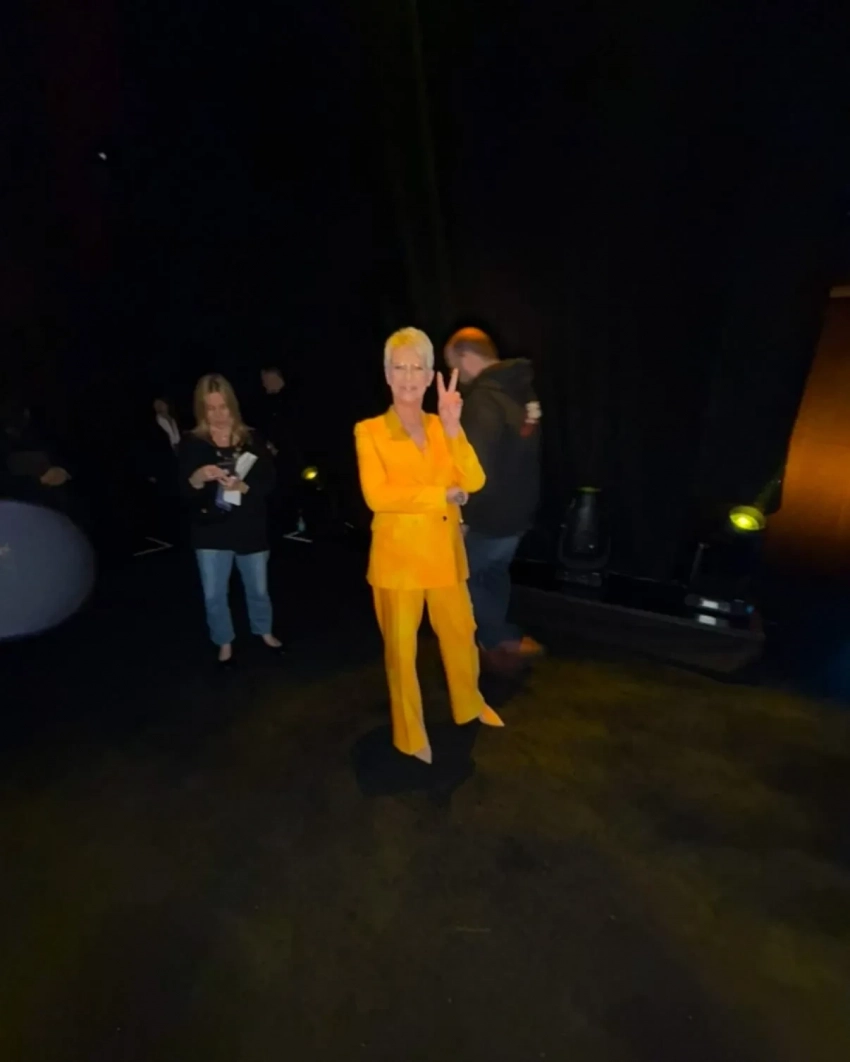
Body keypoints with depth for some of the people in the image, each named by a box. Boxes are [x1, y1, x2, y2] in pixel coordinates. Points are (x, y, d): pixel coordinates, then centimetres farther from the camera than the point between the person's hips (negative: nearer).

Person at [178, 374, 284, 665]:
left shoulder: (251, 439, -2)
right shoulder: (192, 443, -3)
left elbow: (268, 482, -7)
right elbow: (183, 490, -7)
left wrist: (243, 487, -26)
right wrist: (199, 477, -28)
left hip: (250, 528, 0)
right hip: (211, 531, 0)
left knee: (258, 588, 14)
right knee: (214, 595, 8)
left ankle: (264, 632, 39)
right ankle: (224, 643, 31)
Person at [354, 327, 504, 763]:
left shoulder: (442, 427, 7)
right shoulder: (370, 431, -6)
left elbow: (474, 482, -7)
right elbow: (378, 496, -20)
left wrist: (452, 427, -17)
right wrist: (443, 495, -16)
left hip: (445, 553, 4)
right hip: (398, 555, -4)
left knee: (460, 635, 19)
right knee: (401, 648, 9)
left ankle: (470, 706, 46)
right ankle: (410, 734, 31)